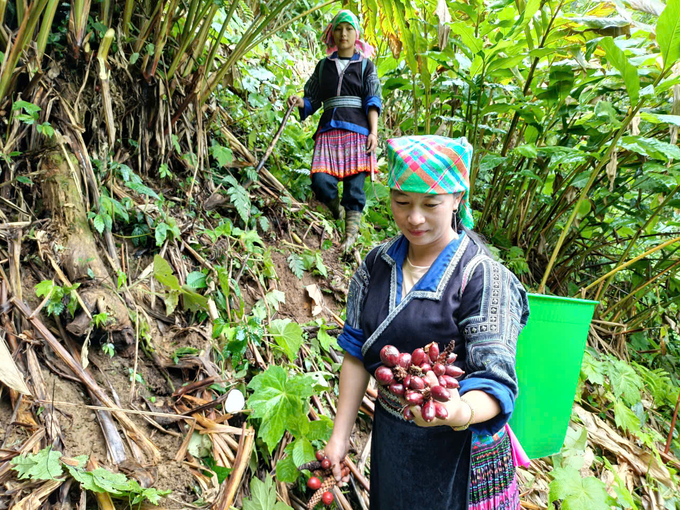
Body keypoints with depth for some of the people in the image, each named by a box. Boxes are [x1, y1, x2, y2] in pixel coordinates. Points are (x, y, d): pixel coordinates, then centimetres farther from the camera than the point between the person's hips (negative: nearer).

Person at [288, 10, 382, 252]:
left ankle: (350, 236, -1)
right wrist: (299, 102, -2)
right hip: (329, 130, 2)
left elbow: (373, 102, 4)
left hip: (357, 130, -2)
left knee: (354, 185, -9)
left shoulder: (365, 66, 13)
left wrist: (373, 132, -9)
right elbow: (313, 100, 21)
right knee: (321, 181, -15)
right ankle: (336, 210, 16)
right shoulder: (323, 66, 20)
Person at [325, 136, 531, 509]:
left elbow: (496, 380, -24)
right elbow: (357, 351, -1)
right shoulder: (377, 265, -4)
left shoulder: (485, 279, -19)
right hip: (390, 439, 5)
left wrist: (458, 413, -45)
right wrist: (340, 434, -2)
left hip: (456, 451, -4)